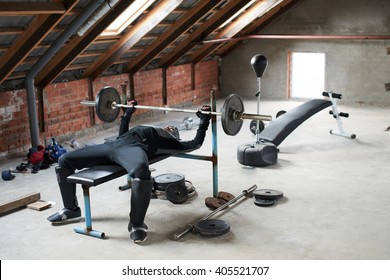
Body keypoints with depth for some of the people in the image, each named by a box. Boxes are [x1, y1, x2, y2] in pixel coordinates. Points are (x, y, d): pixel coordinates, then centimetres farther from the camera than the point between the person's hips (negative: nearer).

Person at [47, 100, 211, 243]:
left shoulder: (172, 142, 26)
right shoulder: (155, 132, 43)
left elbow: (196, 143, 18)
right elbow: (123, 134, 53)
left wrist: (204, 118, 23)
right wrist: (128, 112, 59)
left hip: (135, 147, -7)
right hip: (112, 145, 7)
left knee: (141, 171, -46)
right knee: (64, 161, 1)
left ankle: (136, 224, -25)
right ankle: (71, 210, 13)